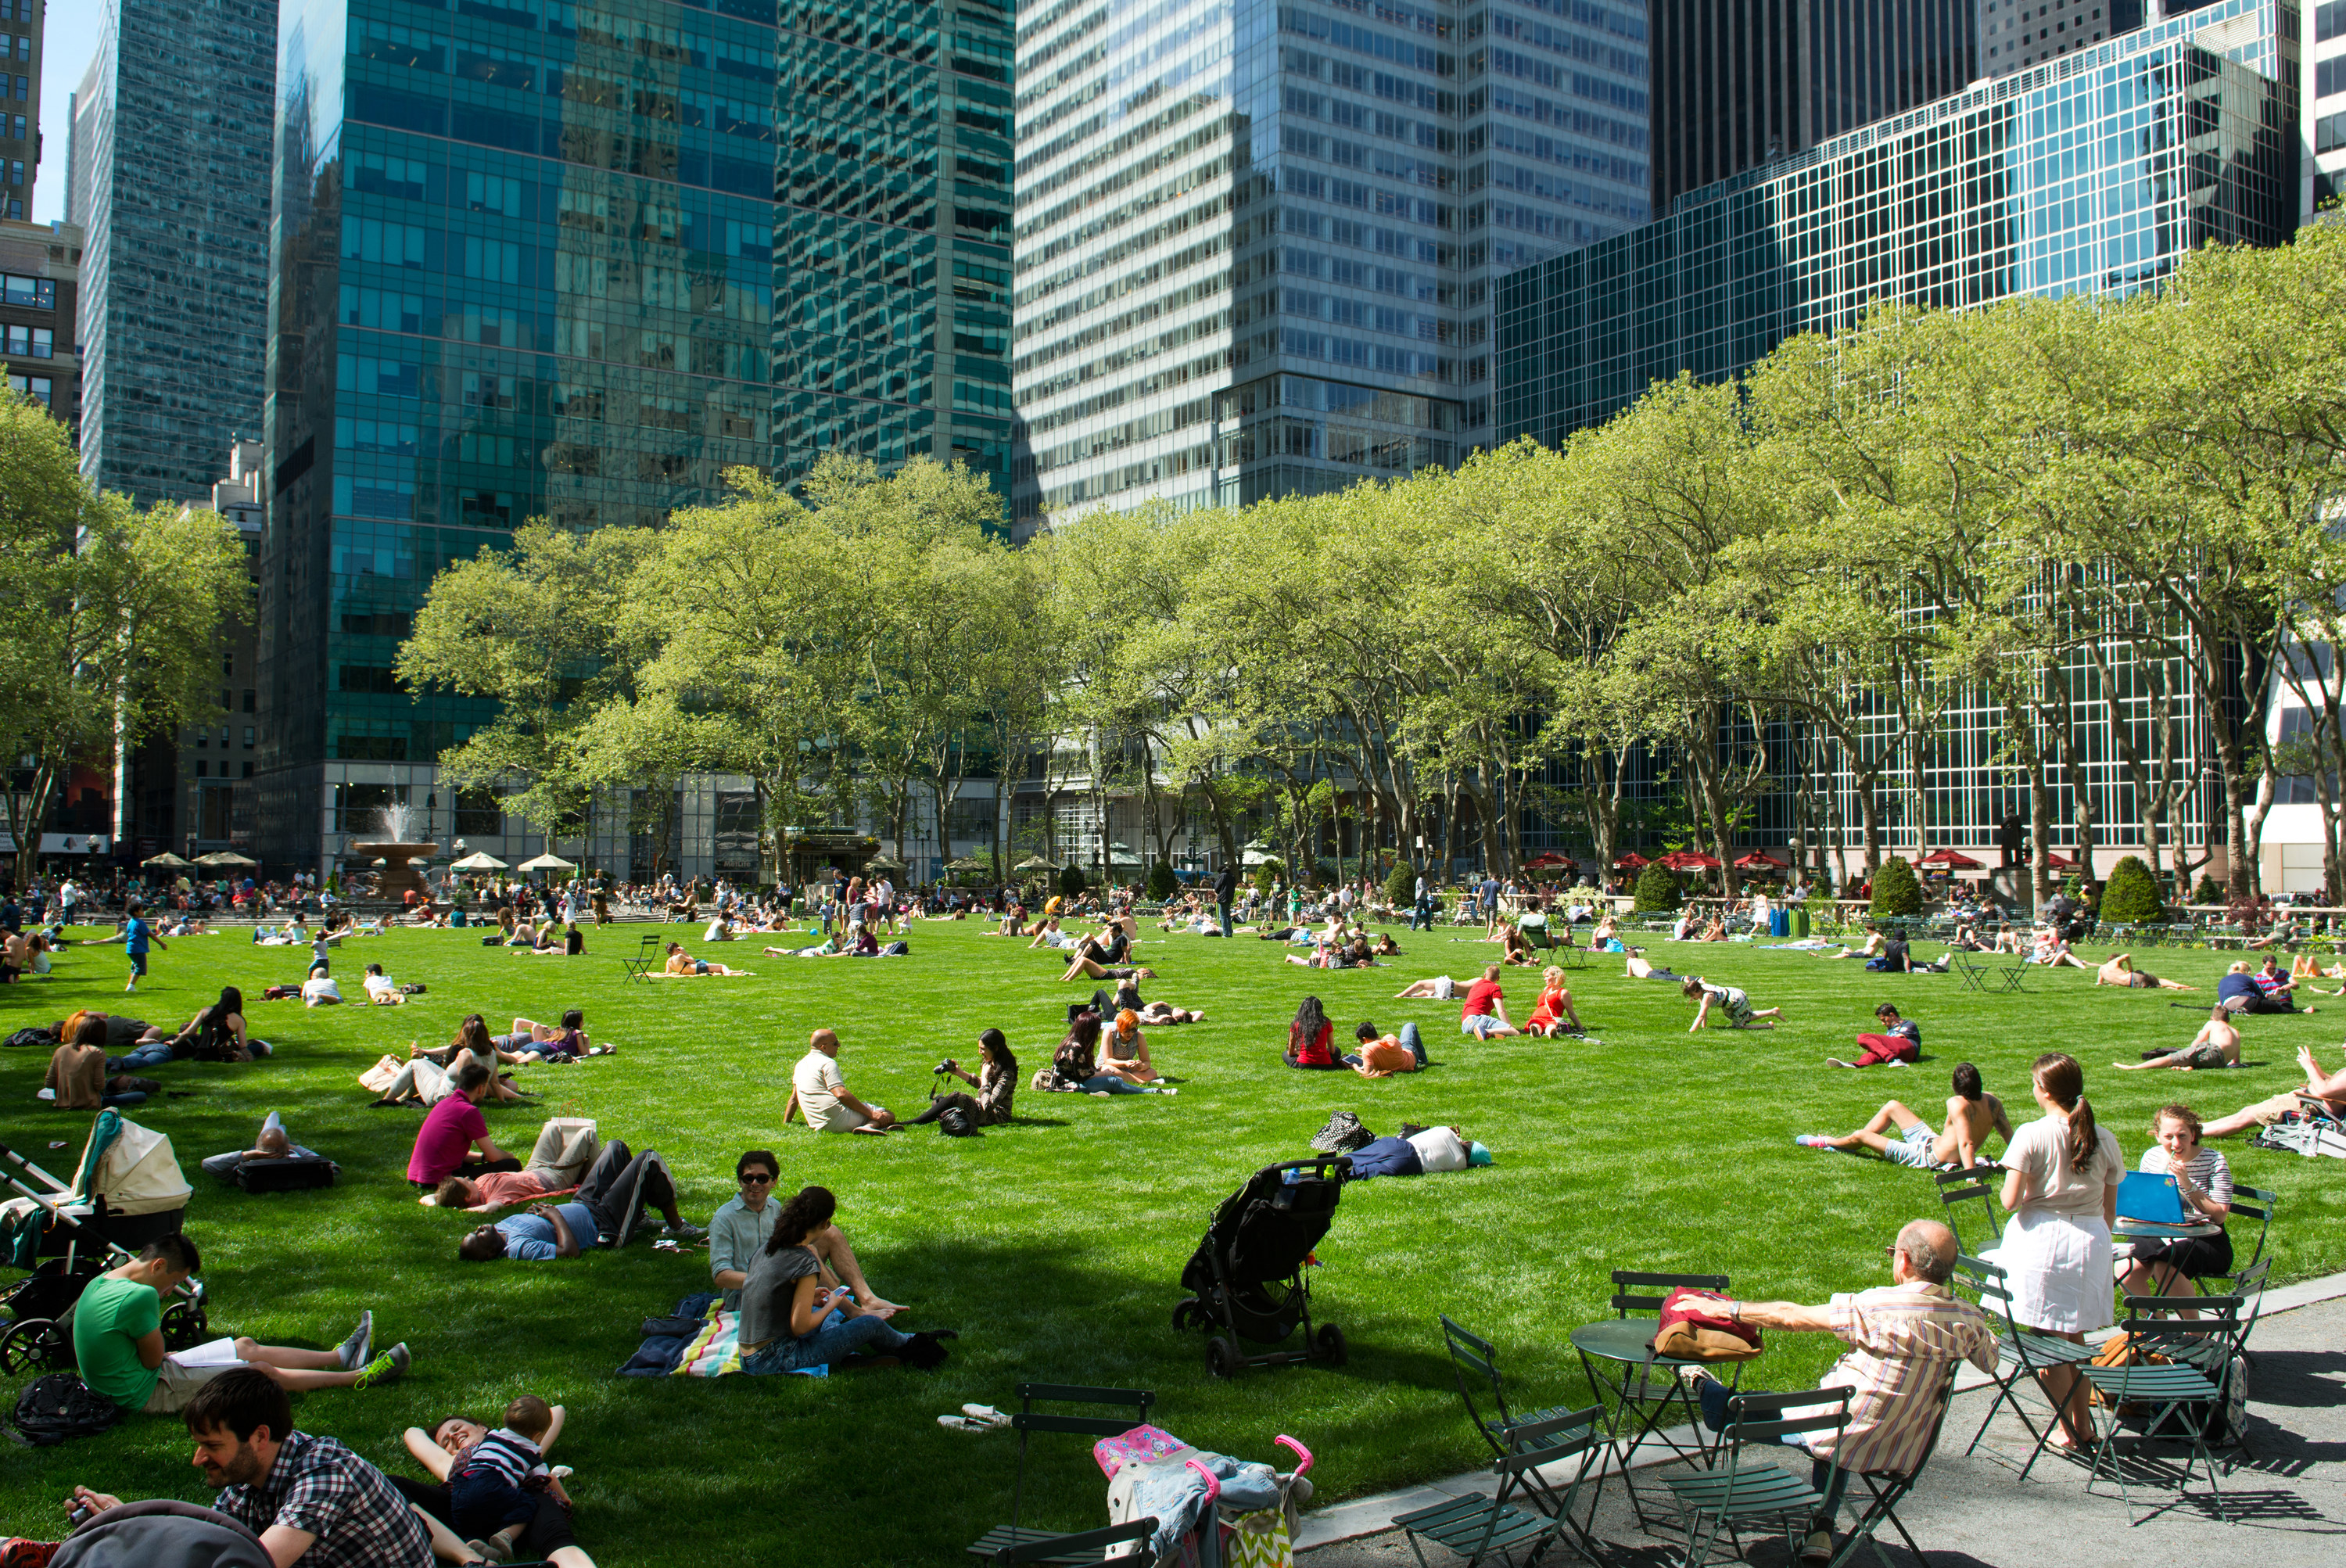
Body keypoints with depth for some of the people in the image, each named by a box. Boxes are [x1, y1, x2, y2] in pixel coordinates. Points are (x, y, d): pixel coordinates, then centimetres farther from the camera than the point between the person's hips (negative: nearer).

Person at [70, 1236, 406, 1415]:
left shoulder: (98, 1283, 1)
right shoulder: (139, 1297, -31)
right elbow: (153, 1360, -19)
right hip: (148, 1394, -10)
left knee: (247, 1347, 17)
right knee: (263, 1371, -1)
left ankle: (343, 1356, 30)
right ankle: (359, 1376, 12)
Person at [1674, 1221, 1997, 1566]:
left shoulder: (1877, 1307, -24)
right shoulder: (1969, 1319, -10)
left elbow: (1793, 1318, -16)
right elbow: (1989, 1362, 12)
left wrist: (1729, 1309, -3)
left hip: (1849, 1441, -6)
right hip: (1907, 1454, 6)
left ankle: (1708, 1393, 48)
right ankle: (1821, 1529, 31)